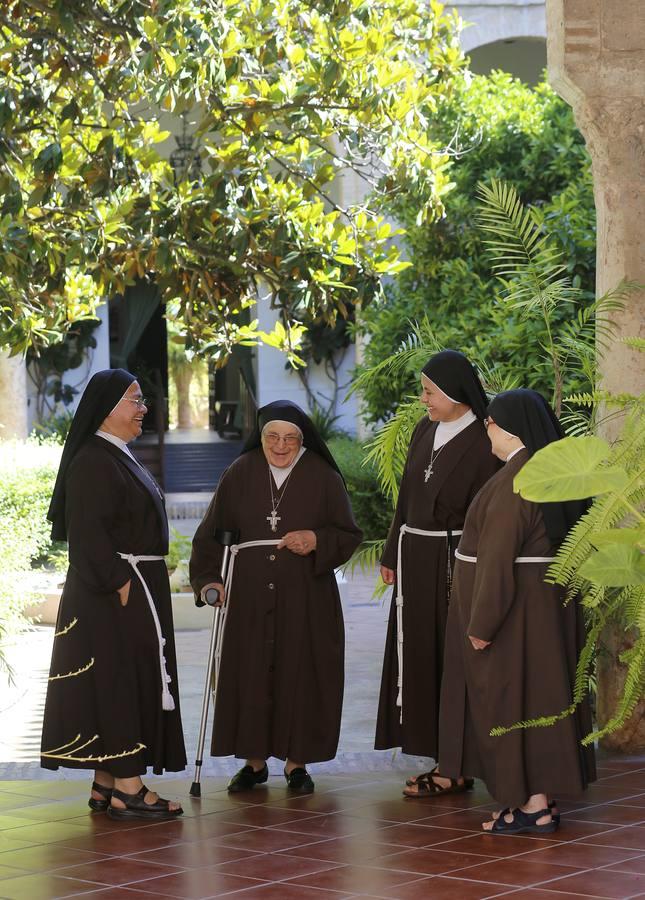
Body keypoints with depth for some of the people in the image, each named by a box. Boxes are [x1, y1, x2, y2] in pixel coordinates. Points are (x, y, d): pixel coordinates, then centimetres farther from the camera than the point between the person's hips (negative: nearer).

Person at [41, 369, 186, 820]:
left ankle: (106, 785, 13)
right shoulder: (93, 461, -14)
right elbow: (89, 530, -21)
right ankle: (126, 789, -8)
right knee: (121, 677, -9)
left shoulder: (120, 458, 17)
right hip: (116, 588, -10)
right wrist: (119, 582, -24)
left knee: (116, 679, 10)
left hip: (136, 584, 10)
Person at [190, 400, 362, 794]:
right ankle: (254, 760, 14)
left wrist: (317, 541, -15)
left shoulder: (323, 477, 1)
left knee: (299, 675, 1)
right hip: (249, 597, 1)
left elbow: (350, 535, 3)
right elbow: (212, 532, 9)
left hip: (305, 598, -1)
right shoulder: (241, 473, 4)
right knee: (249, 674, 2)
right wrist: (208, 578, -2)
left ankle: (297, 762, 13)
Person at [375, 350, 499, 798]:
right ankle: (442, 758, 16)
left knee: (449, 657, -3)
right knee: (417, 655, 9)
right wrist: (392, 554, 15)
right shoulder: (424, 431, 9)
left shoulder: (481, 442, -13)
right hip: (414, 557, 8)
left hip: (450, 560, -8)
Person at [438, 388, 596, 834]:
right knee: (541, 695, 12)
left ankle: (534, 805, -1)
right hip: (547, 604, 10)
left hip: (516, 610, -10)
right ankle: (543, 798, 17)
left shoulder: (515, 480, -20)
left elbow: (498, 559, -23)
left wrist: (482, 624, -19)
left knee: (515, 698, -3)